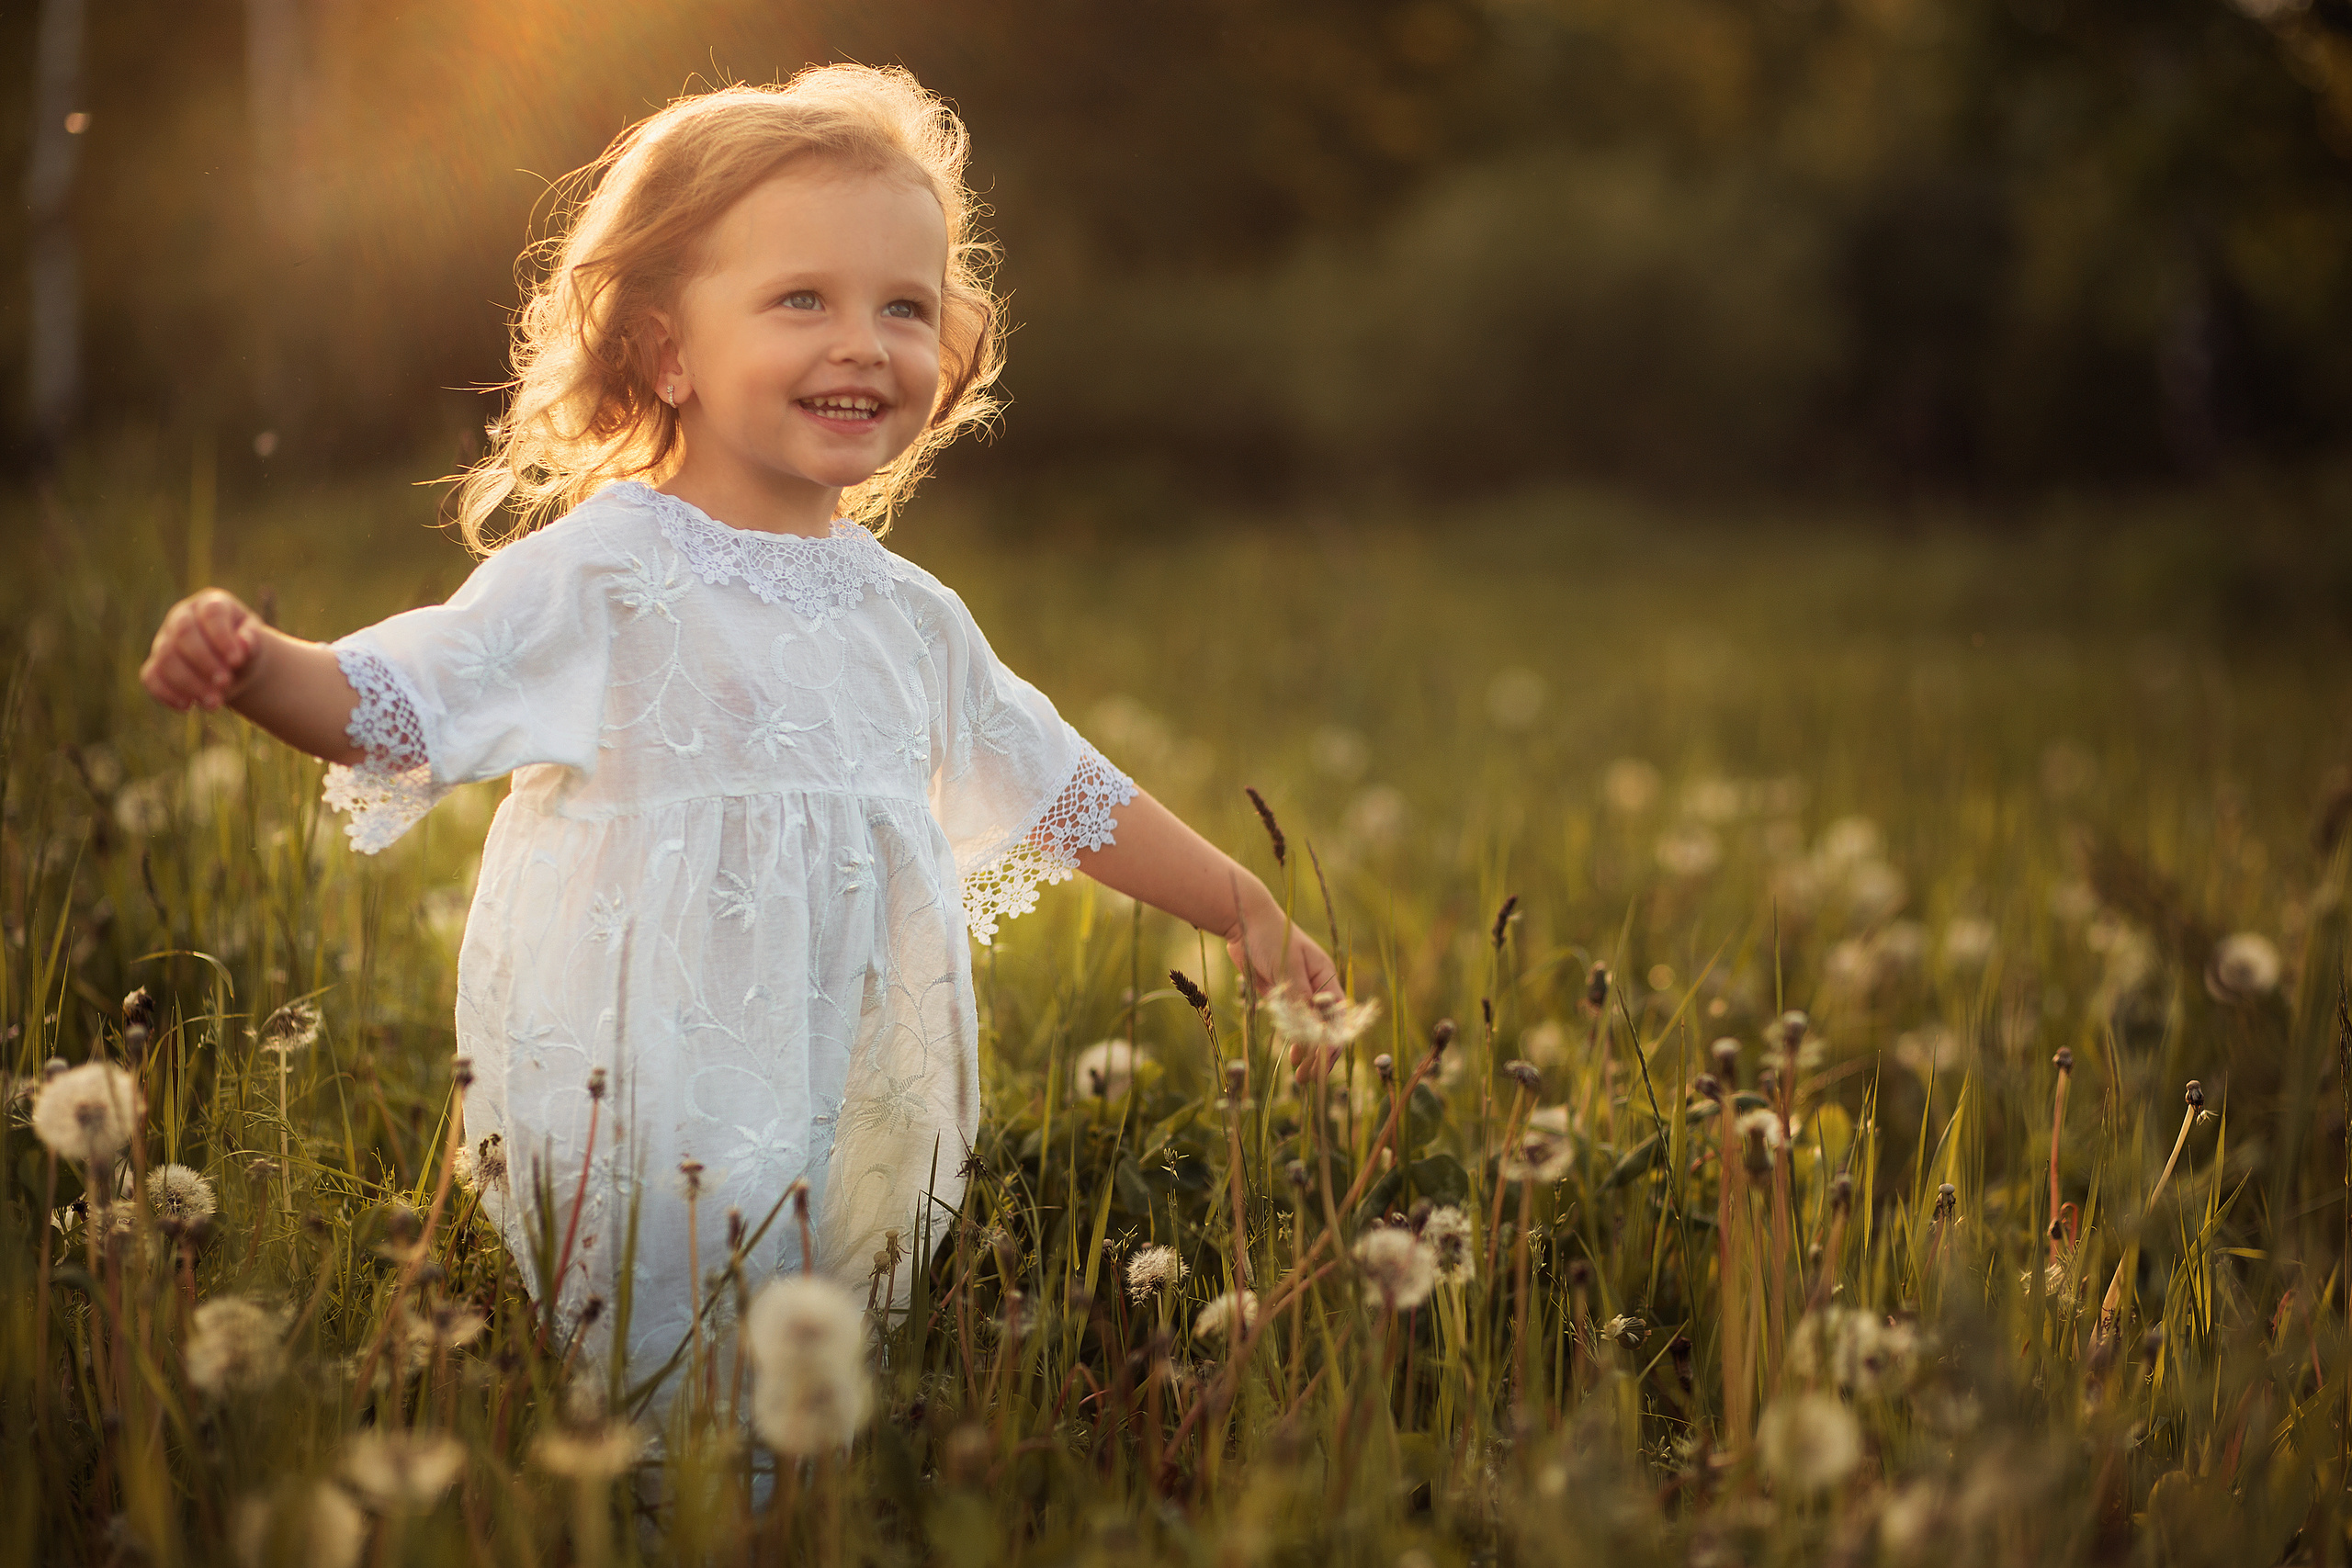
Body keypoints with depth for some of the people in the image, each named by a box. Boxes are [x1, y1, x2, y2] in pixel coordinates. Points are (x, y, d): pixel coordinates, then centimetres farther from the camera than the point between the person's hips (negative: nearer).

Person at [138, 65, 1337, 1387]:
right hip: (635, 1112, -5)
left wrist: (1247, 909, 23)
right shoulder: (596, 577, -7)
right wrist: (252, 668, -31)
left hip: (853, 1115, 5)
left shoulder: (912, 617, 10)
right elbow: (386, 707, -11)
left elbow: (1064, 791, 21)